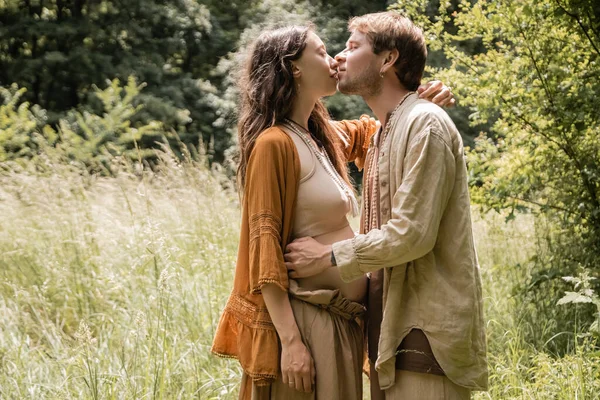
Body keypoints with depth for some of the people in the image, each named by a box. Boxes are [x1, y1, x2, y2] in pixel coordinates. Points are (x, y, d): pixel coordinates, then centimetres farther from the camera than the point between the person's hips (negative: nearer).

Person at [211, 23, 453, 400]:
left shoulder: (324, 136, 12)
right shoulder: (275, 143, -13)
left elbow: (371, 130, 33)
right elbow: (264, 247, -17)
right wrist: (290, 340, -22)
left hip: (343, 318, 9)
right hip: (305, 320, -9)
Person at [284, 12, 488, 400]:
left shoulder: (425, 125, -12)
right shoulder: (384, 133, 17)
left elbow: (411, 233, -19)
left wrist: (327, 256, -10)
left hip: (425, 330, -9)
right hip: (390, 326, 9)